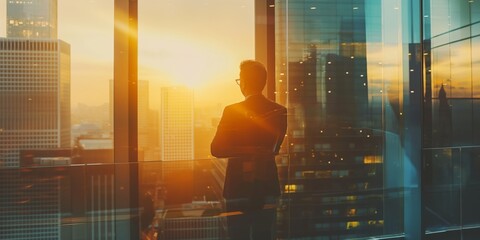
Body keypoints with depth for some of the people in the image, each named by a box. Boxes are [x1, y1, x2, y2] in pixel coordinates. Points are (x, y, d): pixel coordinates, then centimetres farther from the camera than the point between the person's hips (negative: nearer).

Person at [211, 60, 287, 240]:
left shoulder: (232, 111, -11)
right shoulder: (280, 112, 0)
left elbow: (216, 149, -11)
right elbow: (274, 149, 9)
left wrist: (243, 151, -1)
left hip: (238, 187, -3)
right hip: (267, 187, 4)